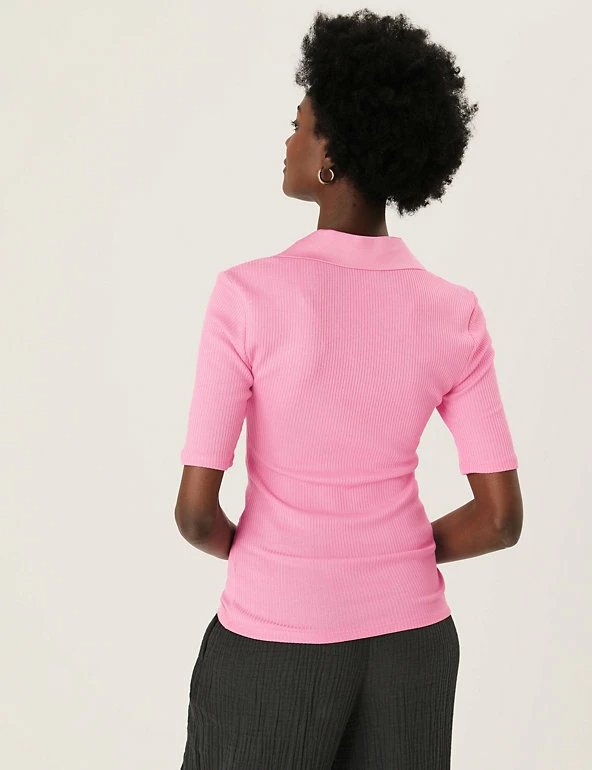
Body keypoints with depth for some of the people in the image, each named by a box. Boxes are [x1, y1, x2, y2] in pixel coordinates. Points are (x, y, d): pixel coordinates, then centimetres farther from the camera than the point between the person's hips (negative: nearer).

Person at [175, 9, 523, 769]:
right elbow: (501, 517, -6)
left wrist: (241, 548, 6)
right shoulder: (454, 314, -7)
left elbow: (195, 508, -18)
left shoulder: (248, 296, -19)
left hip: (277, 641, -3)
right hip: (408, 636, 4)